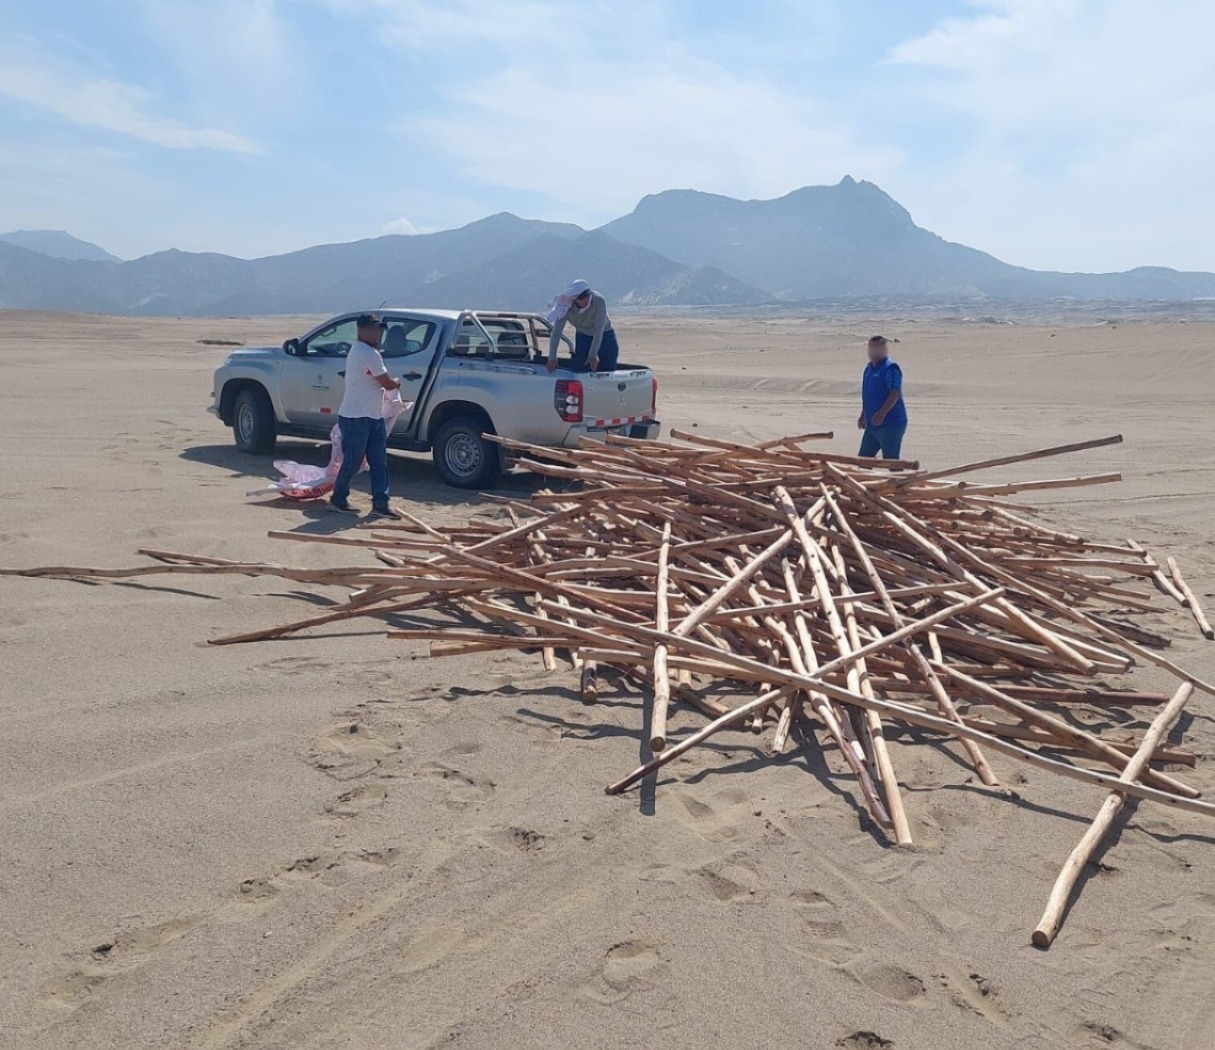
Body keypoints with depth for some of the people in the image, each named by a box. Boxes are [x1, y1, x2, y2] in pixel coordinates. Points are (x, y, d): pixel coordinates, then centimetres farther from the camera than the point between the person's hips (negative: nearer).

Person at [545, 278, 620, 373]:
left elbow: (599, 330, -33)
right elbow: (556, 332, -23)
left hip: (604, 334, -1)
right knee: (579, 368, -10)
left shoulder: (599, 301, -31)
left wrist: (593, 355, -37)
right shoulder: (566, 307, -25)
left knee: (609, 368, -9)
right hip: (583, 336, 2)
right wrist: (552, 357, -26)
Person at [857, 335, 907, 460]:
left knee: (891, 461, -4)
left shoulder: (890, 368, -14)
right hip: (873, 423, 9)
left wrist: (882, 413, -30)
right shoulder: (869, 368, 14)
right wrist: (863, 415, 22)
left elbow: (895, 394, -22)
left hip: (891, 423, -9)